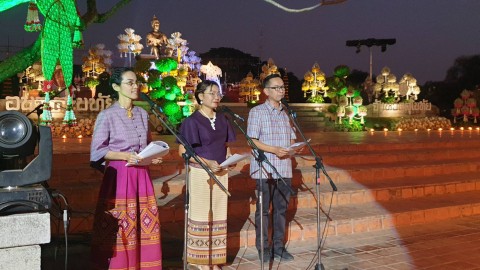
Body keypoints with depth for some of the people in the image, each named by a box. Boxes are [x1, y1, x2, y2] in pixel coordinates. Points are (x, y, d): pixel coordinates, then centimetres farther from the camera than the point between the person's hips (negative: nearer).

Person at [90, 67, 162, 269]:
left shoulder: (143, 114, 11)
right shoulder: (107, 116, -6)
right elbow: (97, 150, -8)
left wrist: (153, 156, -2)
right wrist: (125, 156, -18)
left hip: (141, 176, 5)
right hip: (119, 175, -5)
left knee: (146, 222, 6)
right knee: (120, 226, -3)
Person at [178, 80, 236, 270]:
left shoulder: (222, 119, 10)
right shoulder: (192, 121, -8)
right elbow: (183, 151, -11)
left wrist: (229, 158, -3)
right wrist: (207, 162, -21)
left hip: (221, 173, 6)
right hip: (200, 173, -6)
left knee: (218, 216, 8)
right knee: (201, 215, -1)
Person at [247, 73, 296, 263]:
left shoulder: (287, 113, 13)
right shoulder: (257, 112, -4)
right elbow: (252, 141, -10)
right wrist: (274, 150, -21)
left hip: (284, 169, 5)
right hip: (264, 170, -5)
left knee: (281, 208, 9)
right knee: (263, 209, 3)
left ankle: (278, 247, 19)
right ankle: (263, 248, 13)